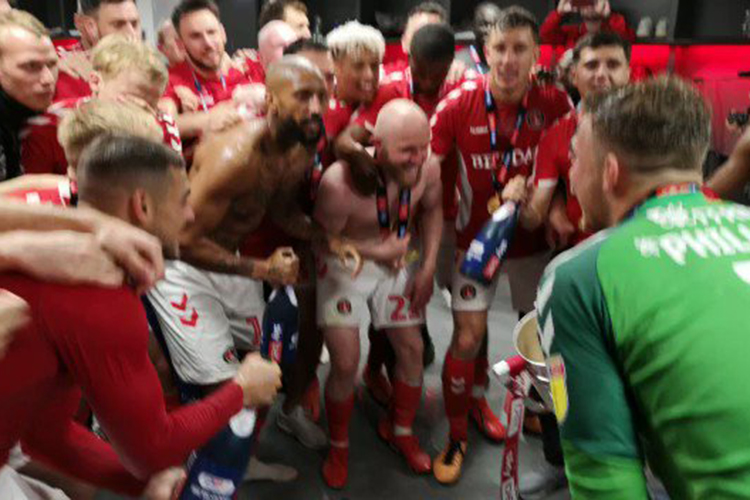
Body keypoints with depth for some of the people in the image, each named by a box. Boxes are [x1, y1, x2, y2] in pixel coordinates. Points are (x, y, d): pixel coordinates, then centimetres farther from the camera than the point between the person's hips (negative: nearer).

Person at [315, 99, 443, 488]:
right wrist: (377, 252, -26)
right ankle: (338, 447, 24)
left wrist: (428, 267, -2)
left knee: (412, 348, 9)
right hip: (346, 266, -4)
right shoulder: (340, 182, -34)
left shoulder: (427, 169, -19)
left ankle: (400, 430, 37)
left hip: (399, 262, 5)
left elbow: (431, 209, 3)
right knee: (346, 362, -6)